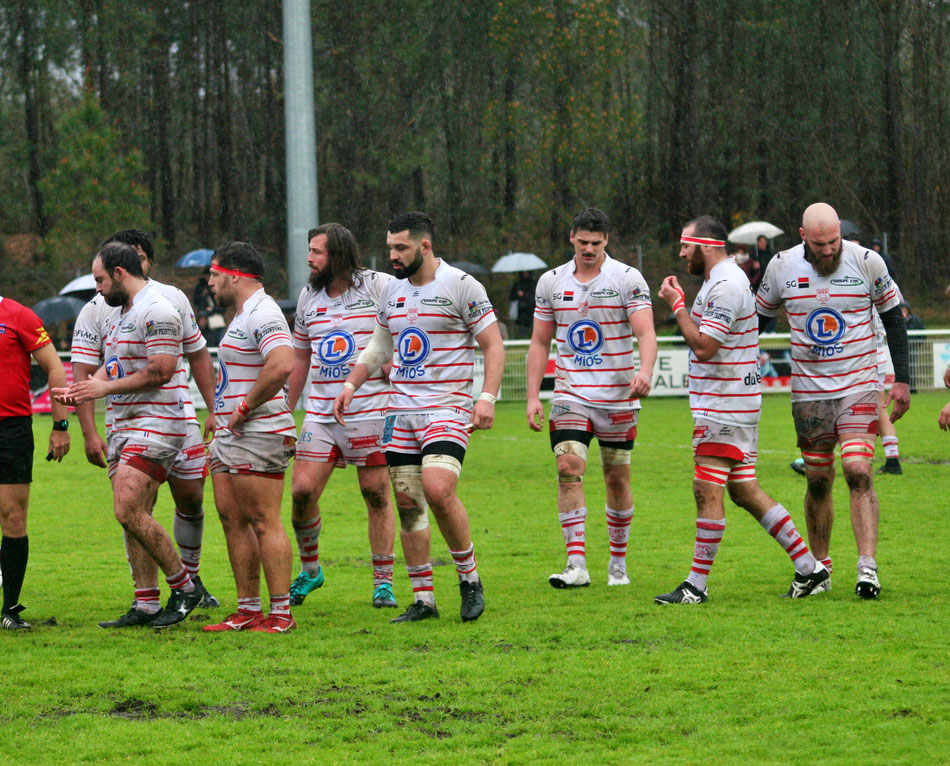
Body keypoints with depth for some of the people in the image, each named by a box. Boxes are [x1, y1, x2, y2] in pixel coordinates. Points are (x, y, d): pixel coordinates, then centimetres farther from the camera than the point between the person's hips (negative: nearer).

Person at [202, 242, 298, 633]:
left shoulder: (262, 315, -15)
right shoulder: (243, 315, 19)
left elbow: (281, 366, -30)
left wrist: (245, 408, -22)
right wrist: (220, 415, 18)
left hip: (259, 435, -11)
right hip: (231, 436, 11)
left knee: (264, 522, -9)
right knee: (232, 519, 10)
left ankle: (281, 613, -8)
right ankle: (248, 610, 14)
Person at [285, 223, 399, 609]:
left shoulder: (380, 287, -4)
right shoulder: (308, 297, 13)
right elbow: (300, 359, 21)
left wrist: (393, 361, -15)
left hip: (370, 409, -4)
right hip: (320, 413, 4)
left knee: (376, 494, -1)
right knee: (302, 491, -4)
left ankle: (383, 581, 8)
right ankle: (309, 569, 17)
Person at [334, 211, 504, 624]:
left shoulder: (460, 285, -5)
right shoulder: (392, 291, 13)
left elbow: (493, 346, -5)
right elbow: (378, 347, 25)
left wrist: (487, 397, -16)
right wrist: (351, 384, 11)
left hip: (448, 407, -6)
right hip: (401, 411, 6)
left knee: (438, 489, -24)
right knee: (407, 504, 3)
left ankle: (469, 577, -6)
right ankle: (423, 599, 9)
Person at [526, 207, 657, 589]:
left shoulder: (628, 279, -5)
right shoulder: (551, 282, 4)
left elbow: (645, 332, -15)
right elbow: (540, 342, 10)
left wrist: (645, 370, -34)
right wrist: (533, 396, 3)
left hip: (618, 396, -1)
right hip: (570, 395, 1)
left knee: (617, 478, 6)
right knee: (569, 468, -15)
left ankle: (618, 564, 21)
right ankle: (576, 565, -19)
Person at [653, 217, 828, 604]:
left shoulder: (725, 286, -17)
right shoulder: (725, 278, 17)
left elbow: (703, 345, -22)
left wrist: (677, 305, -14)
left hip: (724, 406, -11)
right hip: (731, 402, 11)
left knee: (707, 490, -9)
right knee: (743, 490, 10)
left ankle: (696, 585, -7)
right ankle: (809, 568, 11)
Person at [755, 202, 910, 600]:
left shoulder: (866, 262, -6)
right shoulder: (782, 267, -3)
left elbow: (894, 320, 4)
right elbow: (759, 317, 13)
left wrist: (902, 379, 0)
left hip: (859, 386, -2)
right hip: (809, 391, 2)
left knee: (859, 473, -15)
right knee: (818, 481, 5)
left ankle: (868, 567, -18)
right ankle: (818, 568, 19)